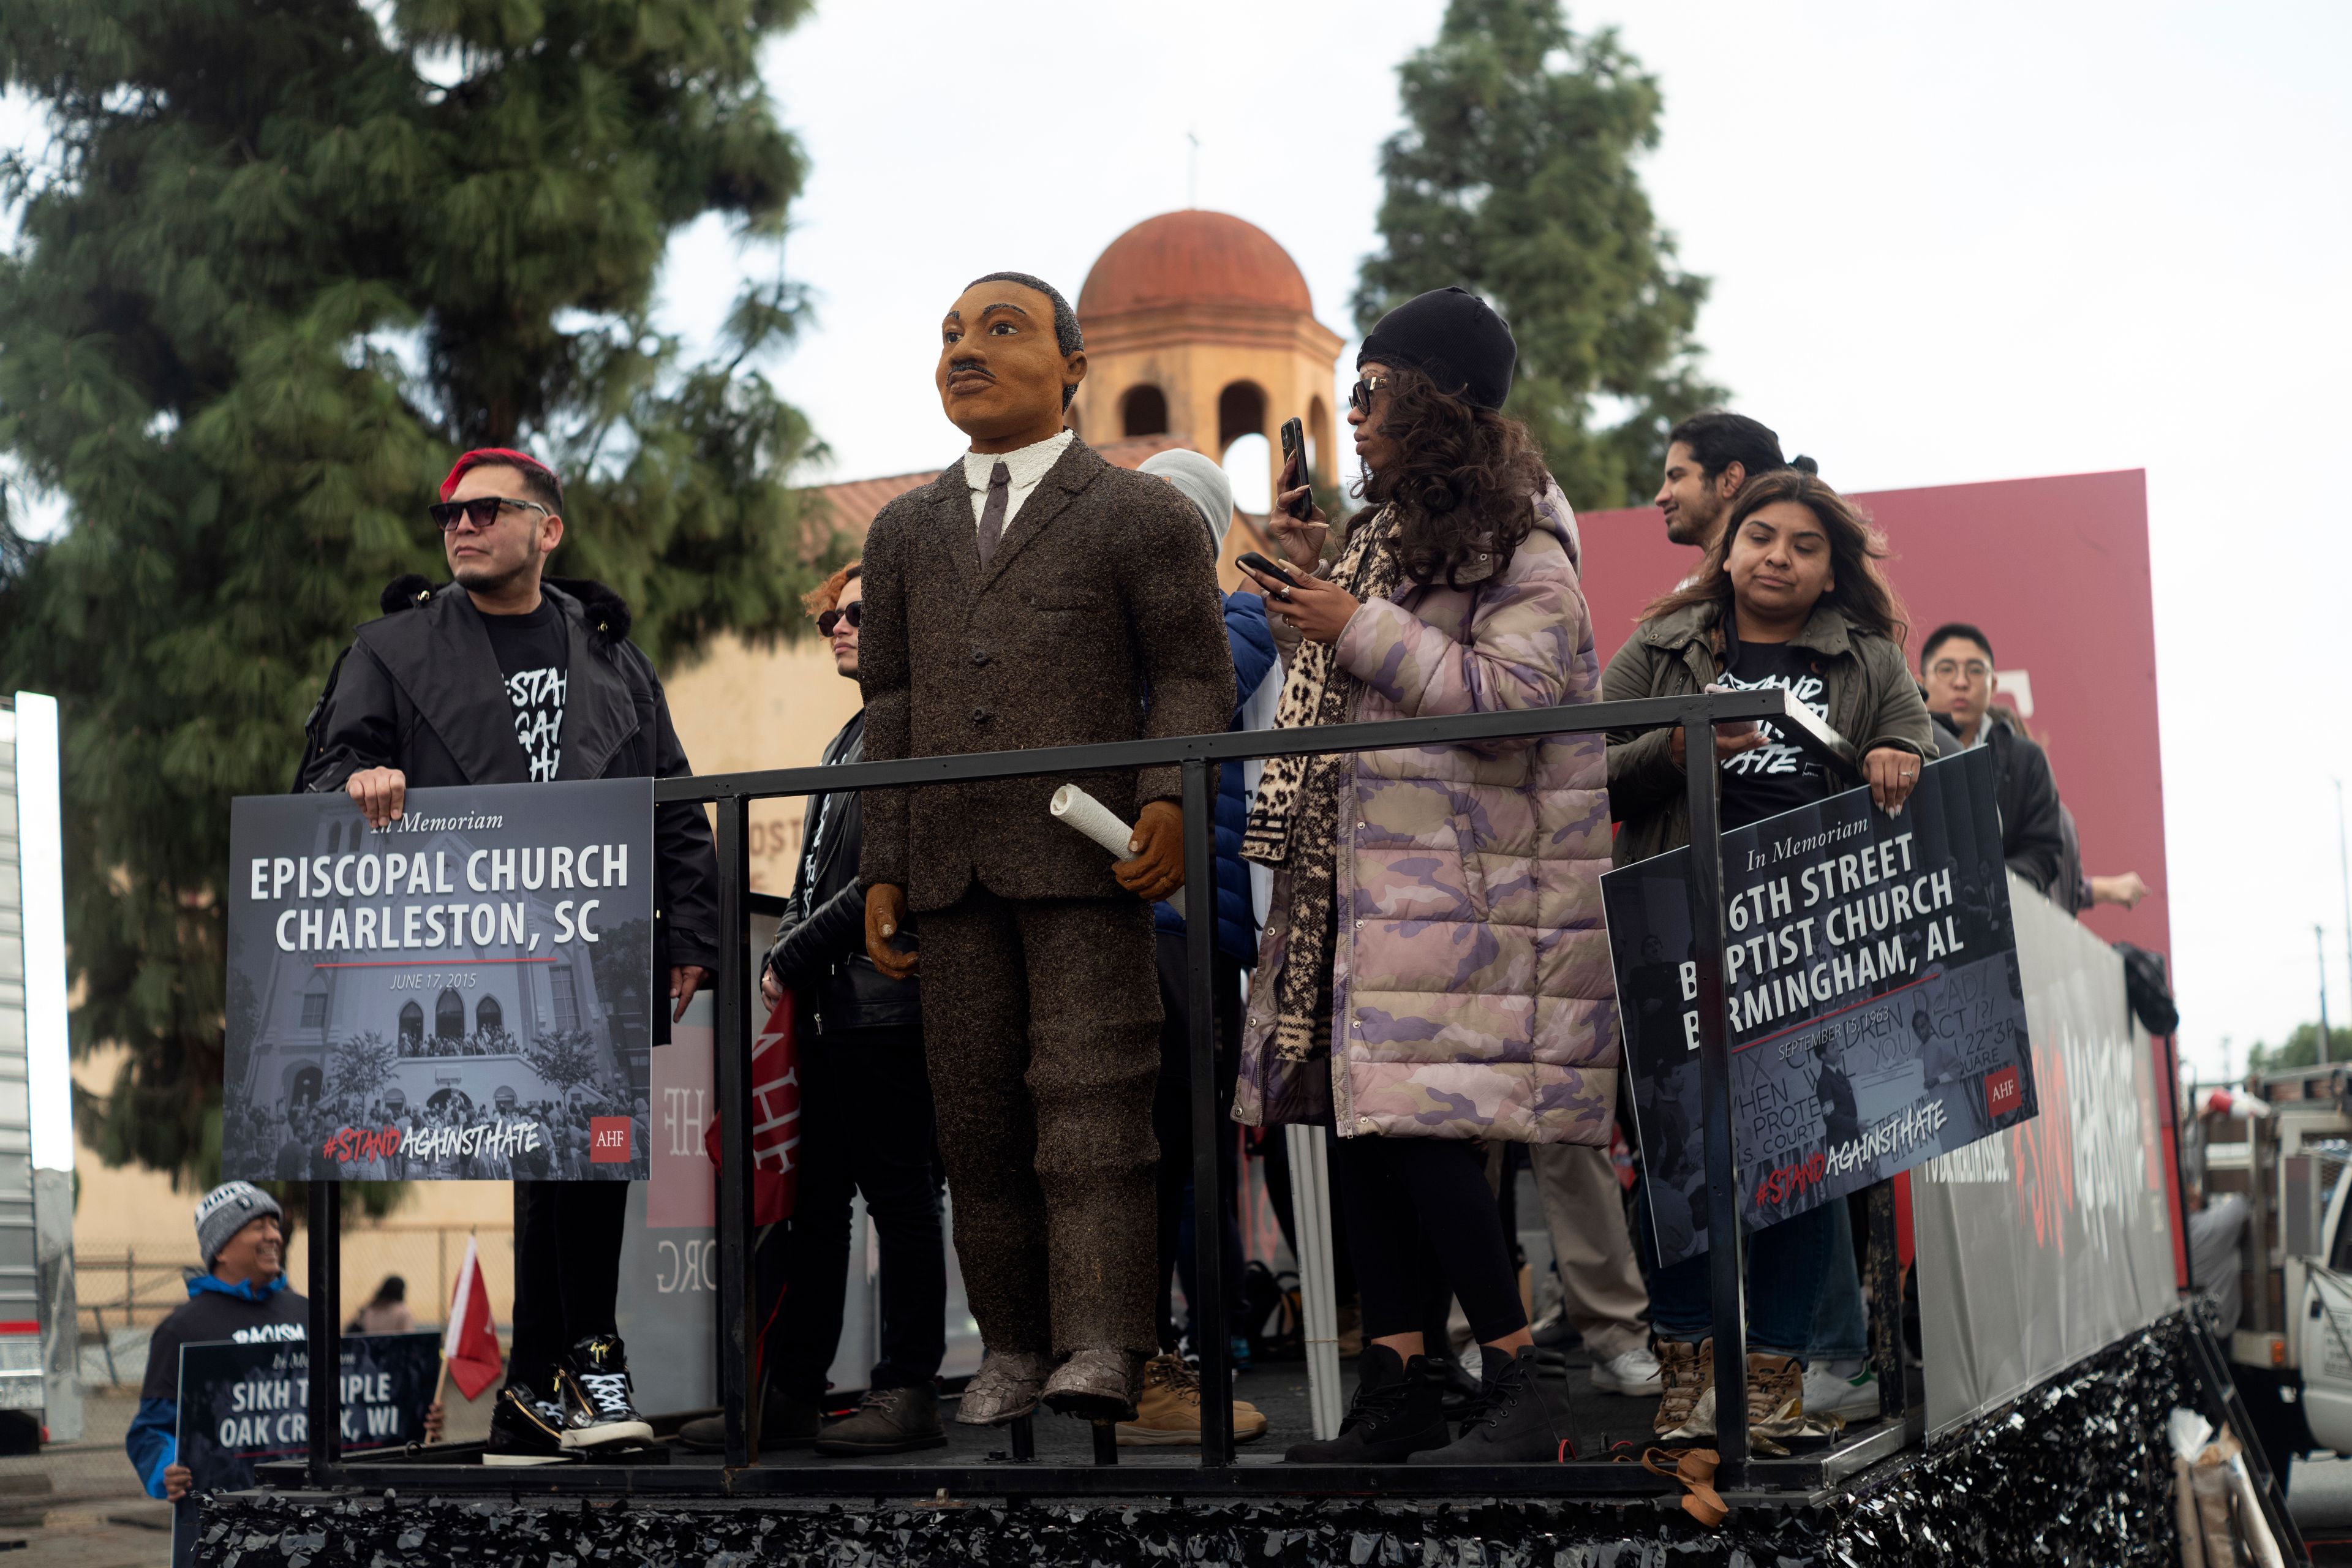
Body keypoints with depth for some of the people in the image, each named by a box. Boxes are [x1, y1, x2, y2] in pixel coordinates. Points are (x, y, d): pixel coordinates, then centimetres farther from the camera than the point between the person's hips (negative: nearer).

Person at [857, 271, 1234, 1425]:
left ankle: (1101, 1349, -15)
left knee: (1090, 1102, -11)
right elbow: (890, 708, 18)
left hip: (1089, 859, -4)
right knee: (975, 1115, 4)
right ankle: (1014, 1344, 11)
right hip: (953, 872, 5)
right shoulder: (905, 533, 20)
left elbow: (1193, 676, 2)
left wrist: (1170, 799, -16)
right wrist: (882, 870, 10)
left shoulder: (1143, 516, 6)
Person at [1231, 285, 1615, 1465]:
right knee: (1354, 1114, 4)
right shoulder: (1393, 527, 21)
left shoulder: (1516, 536, -6)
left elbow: (1512, 697, -17)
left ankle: (1520, 1394, -7)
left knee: (1418, 1123, -14)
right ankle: (1398, 1391, 9)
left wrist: (1361, 628, -14)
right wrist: (1317, 577, 16)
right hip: (1363, 872, 9)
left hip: (1461, 877, -9)